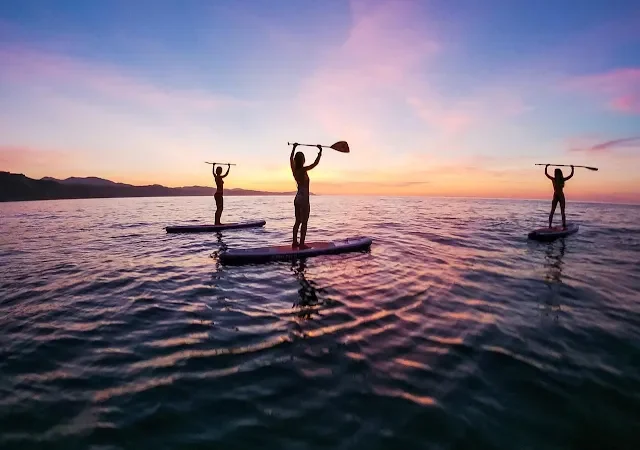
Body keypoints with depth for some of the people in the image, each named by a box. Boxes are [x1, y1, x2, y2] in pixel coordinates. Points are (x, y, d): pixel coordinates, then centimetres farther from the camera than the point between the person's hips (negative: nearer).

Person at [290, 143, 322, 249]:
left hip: (297, 198, 8)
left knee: (298, 222, 15)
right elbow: (315, 163, -21)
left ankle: (295, 242, 21)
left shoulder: (294, 170, 4)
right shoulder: (303, 170, -16)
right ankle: (301, 244, -1)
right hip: (304, 199, -8)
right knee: (304, 223, -3)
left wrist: (294, 148, 31)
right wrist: (320, 151, -12)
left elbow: (291, 158, 21)